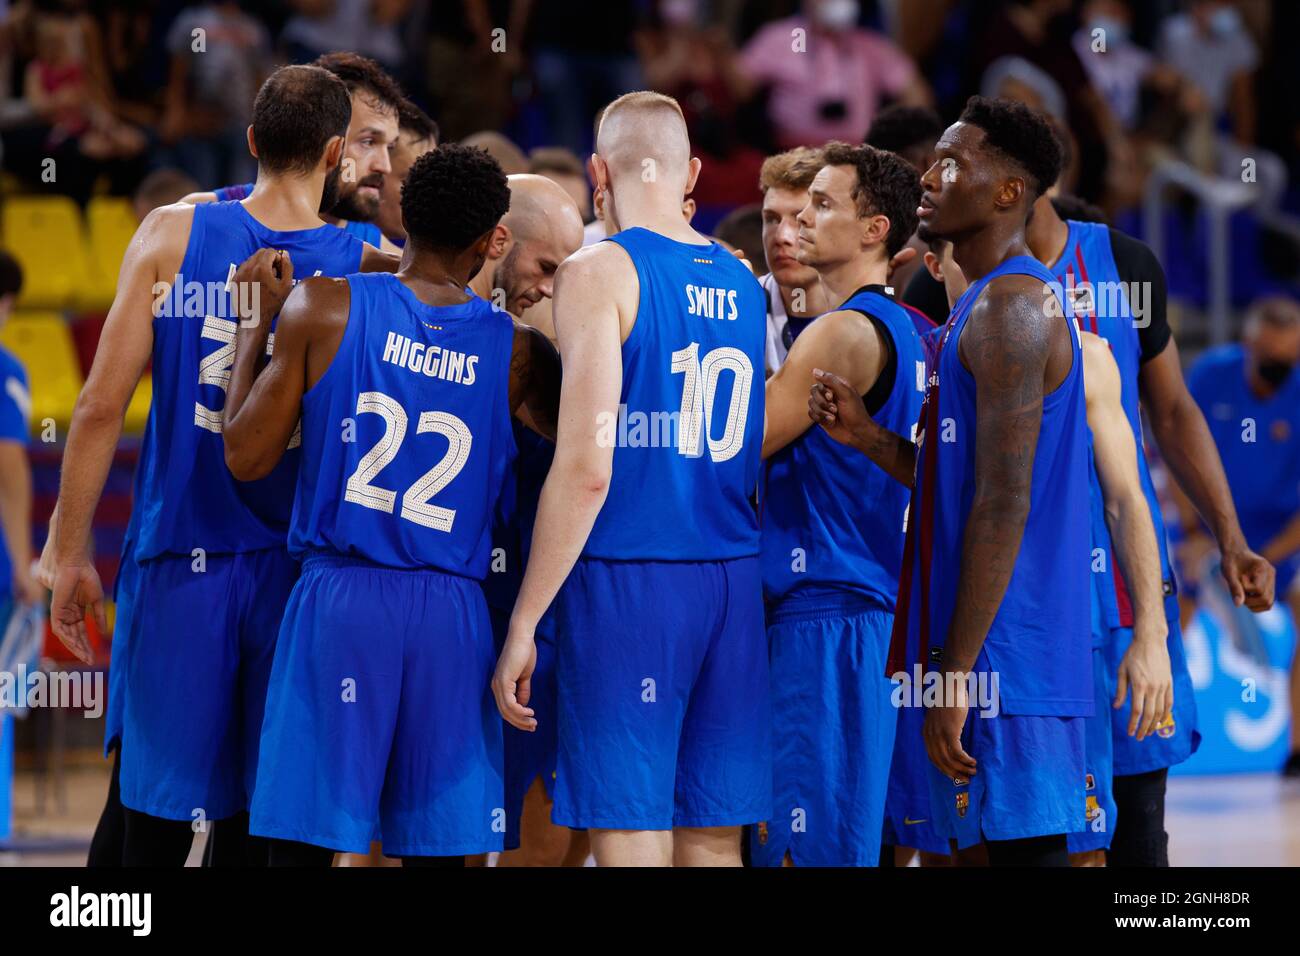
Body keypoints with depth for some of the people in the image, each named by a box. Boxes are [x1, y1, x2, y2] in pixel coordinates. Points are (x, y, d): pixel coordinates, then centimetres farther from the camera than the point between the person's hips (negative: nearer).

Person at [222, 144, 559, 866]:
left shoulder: (324, 307, -2)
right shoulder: (517, 351, 3)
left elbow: (246, 458, 0)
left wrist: (253, 328, 12)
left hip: (340, 597, -1)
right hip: (452, 615, 1)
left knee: (302, 842, 0)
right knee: (436, 849, 6)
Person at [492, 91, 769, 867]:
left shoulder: (601, 272, -7)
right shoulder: (742, 284, 12)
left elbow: (586, 469, -14)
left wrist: (523, 624, -11)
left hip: (627, 581, -6)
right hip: (734, 582, 6)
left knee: (631, 838, -6)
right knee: (714, 842, 9)